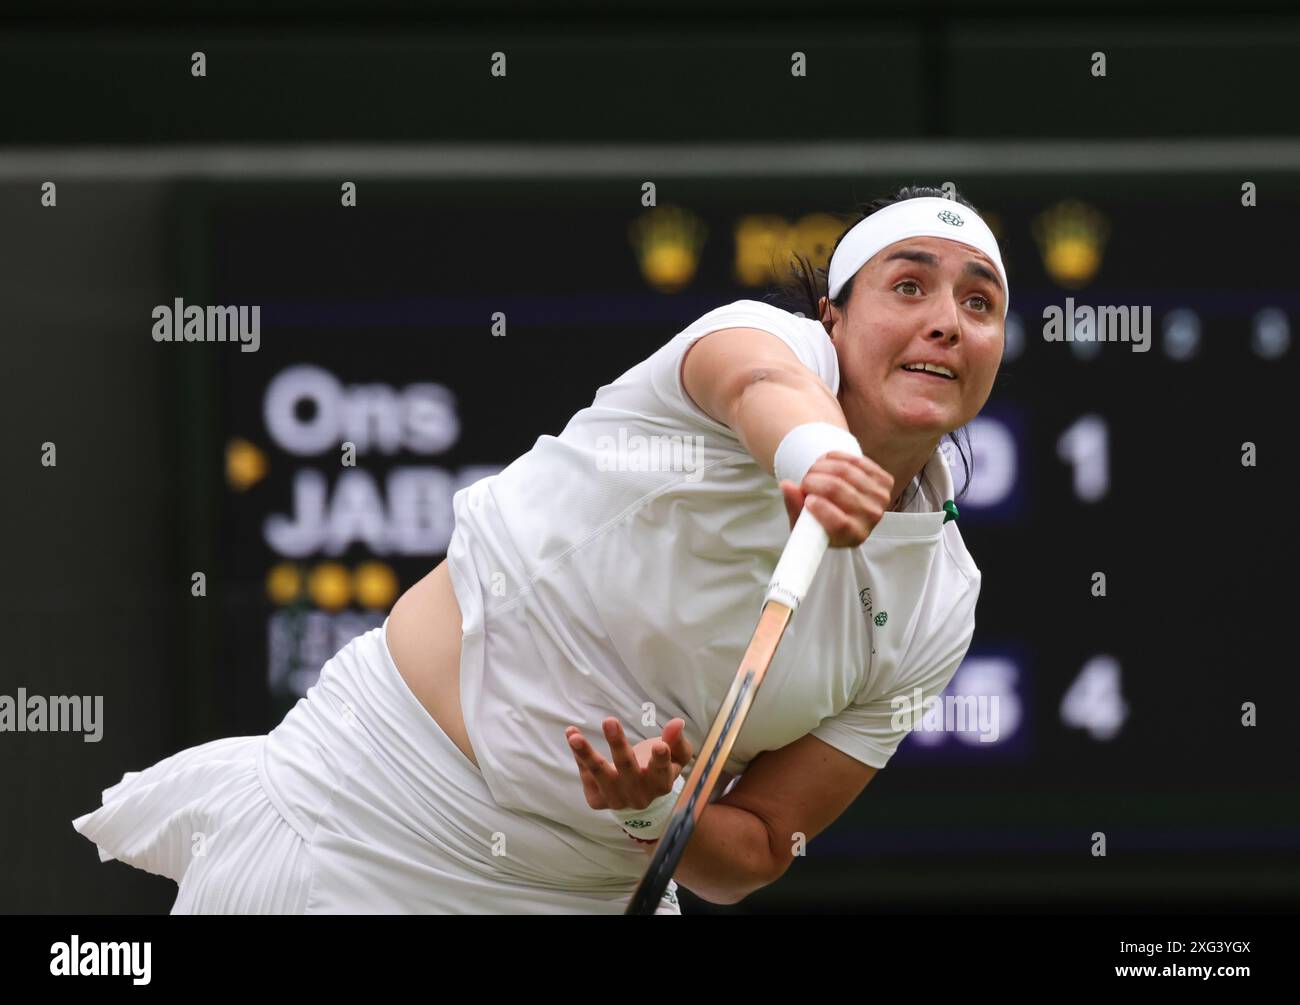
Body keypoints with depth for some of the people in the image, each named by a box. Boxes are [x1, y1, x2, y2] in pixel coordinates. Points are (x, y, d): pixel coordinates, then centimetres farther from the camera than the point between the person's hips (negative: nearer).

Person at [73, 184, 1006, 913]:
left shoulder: (937, 608, -1)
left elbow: (754, 856, 0)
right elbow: (759, 382, -41)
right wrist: (808, 447, -64)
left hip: (587, 886, 5)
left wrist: (653, 814, -23)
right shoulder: (769, 337, -13)